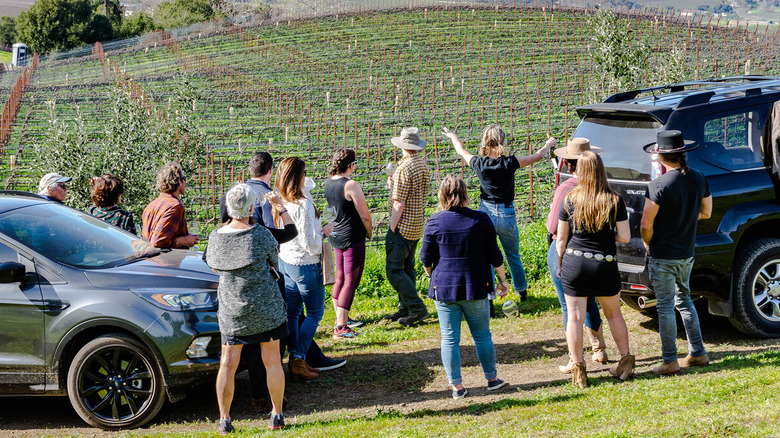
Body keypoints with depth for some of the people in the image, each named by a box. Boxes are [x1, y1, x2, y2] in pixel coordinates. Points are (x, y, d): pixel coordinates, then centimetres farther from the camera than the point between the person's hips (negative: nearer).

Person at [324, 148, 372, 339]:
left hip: (335, 237, 8)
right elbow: (365, 216, -15)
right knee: (351, 282, -3)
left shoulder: (328, 182, 3)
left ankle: (341, 319, 31)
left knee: (340, 278, 19)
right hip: (352, 239, -8)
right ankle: (340, 328, -5)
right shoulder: (351, 185, -20)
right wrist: (369, 232, 4)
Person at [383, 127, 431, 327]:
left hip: (403, 225, -9)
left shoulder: (404, 168, -20)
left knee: (394, 270, -5)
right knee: (407, 268, 16)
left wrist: (392, 228, -14)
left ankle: (417, 308, -6)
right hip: (418, 225, 9)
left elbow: (399, 204, -21)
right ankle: (405, 309, 22)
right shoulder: (423, 164, 8)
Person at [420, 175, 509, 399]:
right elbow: (494, 256, 1)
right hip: (475, 288, 1)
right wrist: (503, 280, 15)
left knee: (449, 339, 6)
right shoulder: (481, 220, -4)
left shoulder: (435, 222, -6)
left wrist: (432, 275, 21)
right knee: (482, 335, 14)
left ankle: (457, 386, 8)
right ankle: (492, 378, 23)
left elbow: (426, 259, 0)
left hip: (444, 287, -1)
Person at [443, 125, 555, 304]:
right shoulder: (510, 162, -15)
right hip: (507, 215, 0)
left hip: (485, 214, 0)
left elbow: (461, 152, 12)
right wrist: (548, 145, 24)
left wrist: (453, 137, 33)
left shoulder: (479, 163, -11)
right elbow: (538, 155, 2)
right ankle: (521, 292, 38)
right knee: (513, 257, 21)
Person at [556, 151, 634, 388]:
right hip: (605, 265, 1)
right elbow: (625, 237, -6)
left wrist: (559, 265, 14)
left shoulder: (570, 200, -4)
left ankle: (578, 370, 7)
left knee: (575, 317, 6)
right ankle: (626, 361, 28)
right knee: (613, 314, 19)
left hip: (574, 264, 0)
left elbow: (561, 239, 1)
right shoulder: (614, 201, -6)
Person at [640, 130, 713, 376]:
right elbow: (706, 213, 14)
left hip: (663, 257, -6)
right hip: (687, 254, 7)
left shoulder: (658, 186, -21)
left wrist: (648, 244, 0)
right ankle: (698, 354, 25)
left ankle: (670, 362, 8)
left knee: (665, 307, 2)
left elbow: (646, 225, -19)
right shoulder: (699, 180, -1)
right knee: (684, 300, 22)